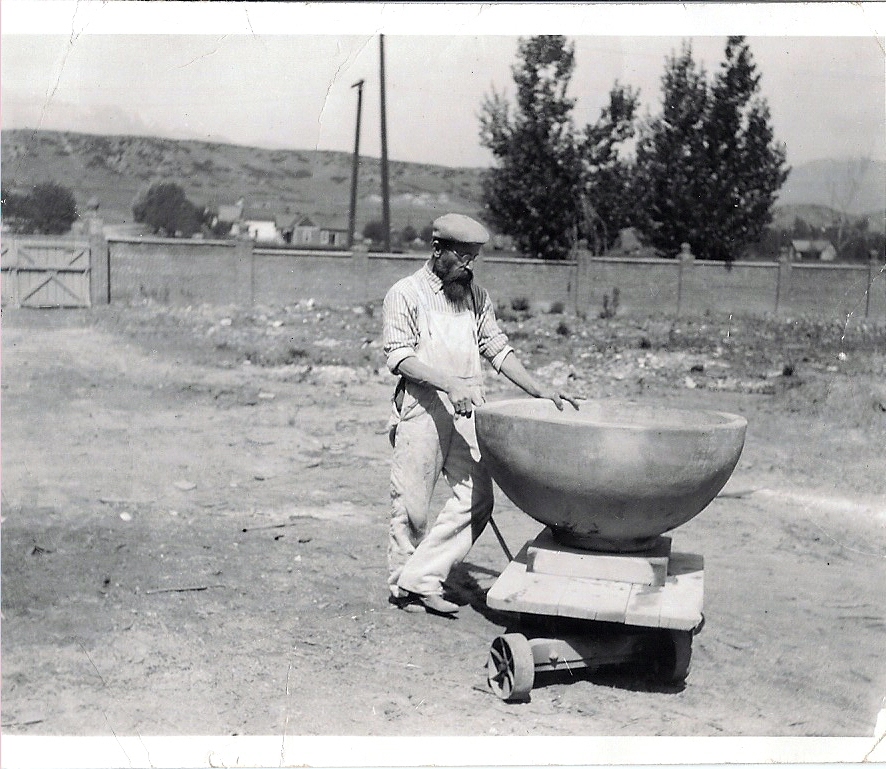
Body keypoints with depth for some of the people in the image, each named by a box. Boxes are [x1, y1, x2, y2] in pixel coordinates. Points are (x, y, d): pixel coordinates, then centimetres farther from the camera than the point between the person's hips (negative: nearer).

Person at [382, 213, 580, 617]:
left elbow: (497, 348, 17)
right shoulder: (405, 293, 0)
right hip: (421, 407, -5)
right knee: (411, 503, 0)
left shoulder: (476, 295, 16)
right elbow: (398, 355, -8)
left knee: (477, 497, -5)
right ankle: (402, 585, 15)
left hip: (466, 410, 5)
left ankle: (420, 579, 2)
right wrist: (448, 383, -21)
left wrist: (539, 390, 7)